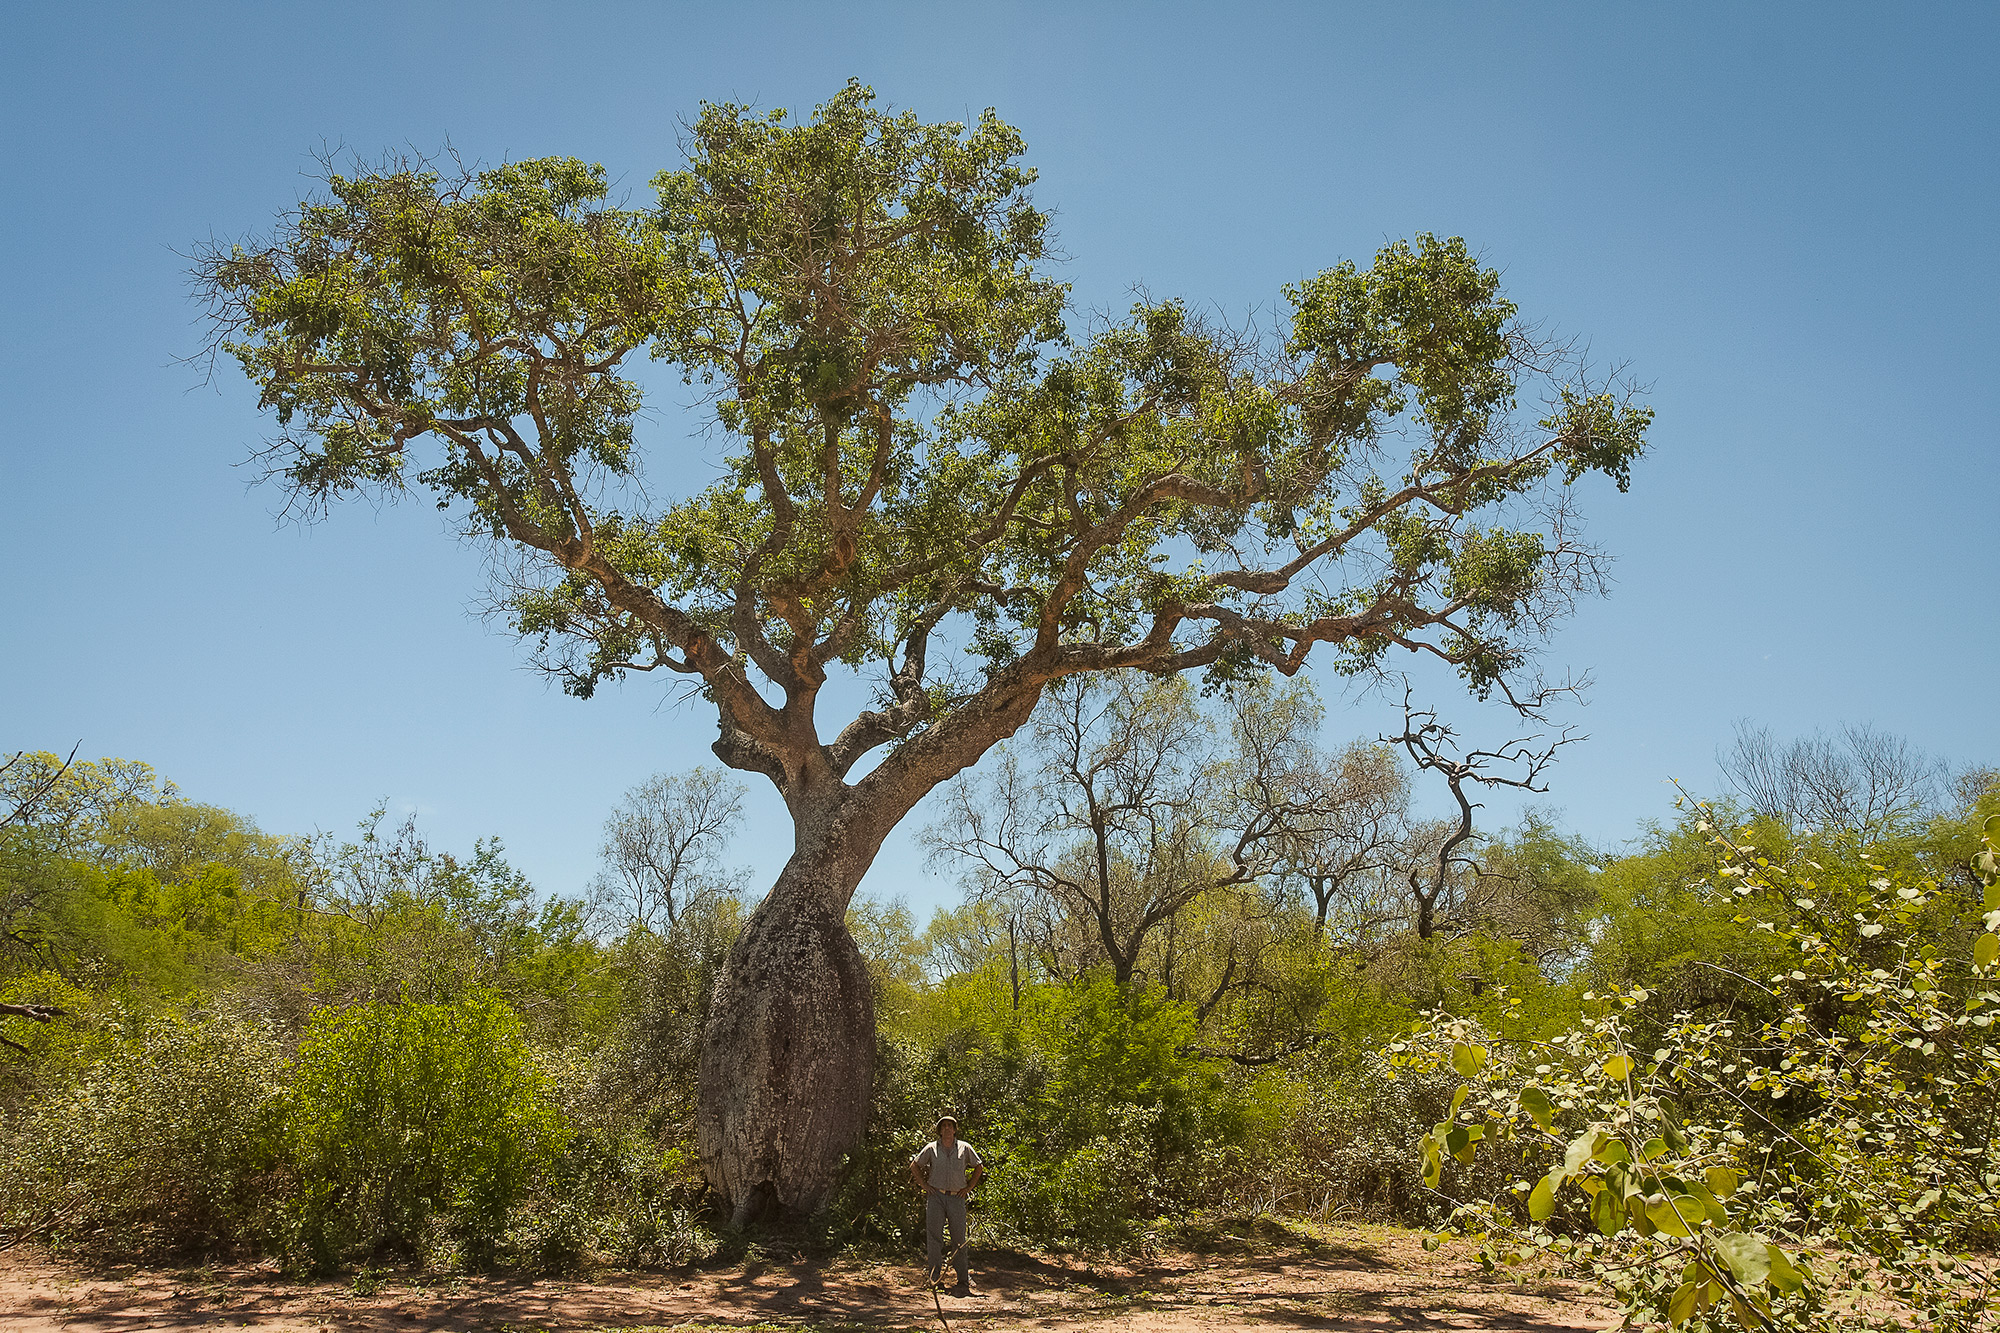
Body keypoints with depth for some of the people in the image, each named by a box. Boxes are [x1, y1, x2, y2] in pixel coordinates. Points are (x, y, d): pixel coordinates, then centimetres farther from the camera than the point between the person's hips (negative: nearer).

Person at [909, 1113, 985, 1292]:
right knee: (934, 1235, -6)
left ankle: (963, 1279, 8)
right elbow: (914, 1166, 14)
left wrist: (969, 1187, 8)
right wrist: (924, 1185, 5)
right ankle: (935, 1273, 3)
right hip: (936, 1197, 0)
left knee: (959, 1238, 2)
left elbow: (979, 1167, 17)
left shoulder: (964, 1148, 7)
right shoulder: (931, 1149, 5)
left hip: (956, 1198, 0)